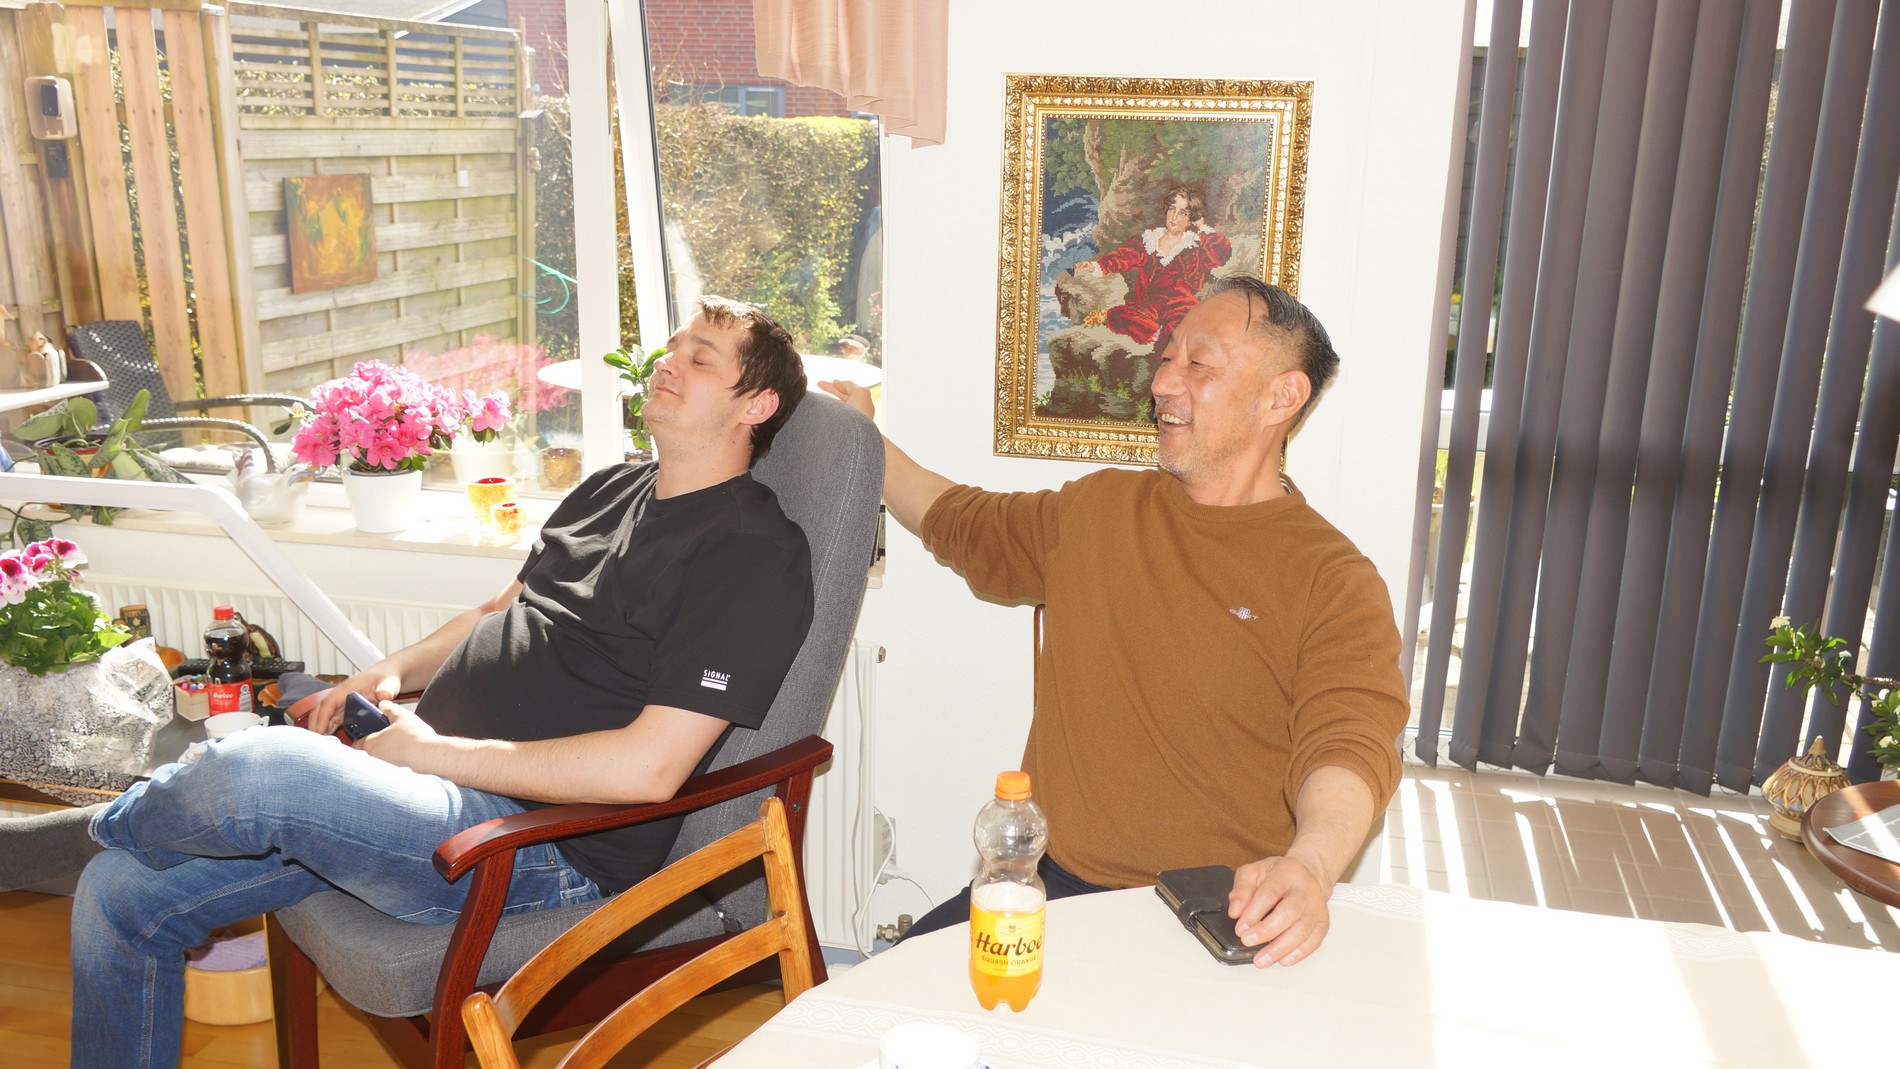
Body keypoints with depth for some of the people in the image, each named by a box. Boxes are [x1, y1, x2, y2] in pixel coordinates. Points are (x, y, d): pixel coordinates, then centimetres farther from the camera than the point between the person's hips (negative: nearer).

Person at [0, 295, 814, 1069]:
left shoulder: (755, 551, -13)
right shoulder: (610, 490, 16)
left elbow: (650, 767, -21)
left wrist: (434, 752, -14)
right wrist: (392, 671, 8)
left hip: (545, 844, -8)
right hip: (438, 779, 9)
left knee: (252, 770, -27)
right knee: (119, 897, 2)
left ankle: (96, 827, 9)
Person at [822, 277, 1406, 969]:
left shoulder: (1336, 584, -6)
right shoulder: (1098, 509, 13)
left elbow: (1351, 745, -21)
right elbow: (962, 526, 30)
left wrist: (1309, 867, -41)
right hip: (1052, 885, 4)